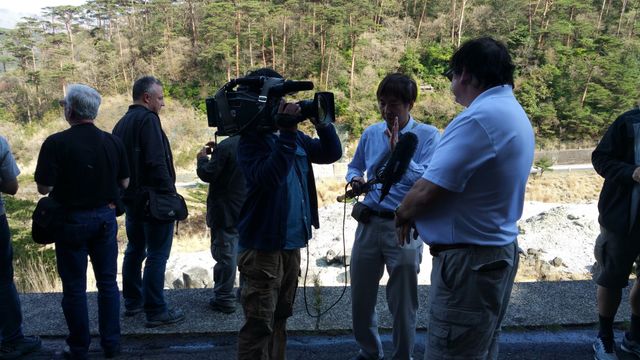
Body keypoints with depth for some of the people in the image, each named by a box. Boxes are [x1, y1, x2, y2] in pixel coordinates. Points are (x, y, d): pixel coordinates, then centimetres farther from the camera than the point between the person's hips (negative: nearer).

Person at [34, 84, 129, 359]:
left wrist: (65, 181, 5)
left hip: (72, 220, -3)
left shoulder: (56, 143, -15)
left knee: (75, 287, 8)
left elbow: (44, 187, -15)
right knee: (107, 282, 13)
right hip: (106, 217, 4)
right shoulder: (113, 142, -2)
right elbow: (124, 183, 5)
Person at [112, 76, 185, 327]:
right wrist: (169, 192, -19)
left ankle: (132, 302, 29)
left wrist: (123, 192, 20)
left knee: (135, 250, 19)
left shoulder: (122, 123, 13)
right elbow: (156, 162, -23)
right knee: (157, 255, -4)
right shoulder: (148, 119, -14)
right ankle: (156, 311, -1)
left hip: (131, 198, 9)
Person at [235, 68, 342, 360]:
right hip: (263, 246, -7)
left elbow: (332, 153, 10)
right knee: (259, 325, -2)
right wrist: (287, 134, -29)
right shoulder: (250, 140, -13)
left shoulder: (294, 136, 8)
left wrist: (322, 123, -5)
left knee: (279, 318, 20)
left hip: (292, 243, 7)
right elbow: (269, 179, -29)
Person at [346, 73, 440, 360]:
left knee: (402, 304, 8)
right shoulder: (370, 133, 6)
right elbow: (354, 166, 20)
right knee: (360, 298, 14)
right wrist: (354, 179, -3)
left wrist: (397, 150, -22)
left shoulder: (428, 136, -7)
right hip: (369, 223, 4)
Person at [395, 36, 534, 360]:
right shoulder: (514, 113, 11)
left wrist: (402, 214, -3)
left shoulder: (478, 118, -22)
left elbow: (427, 193, -23)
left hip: (469, 260, -10)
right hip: (498, 250, 10)